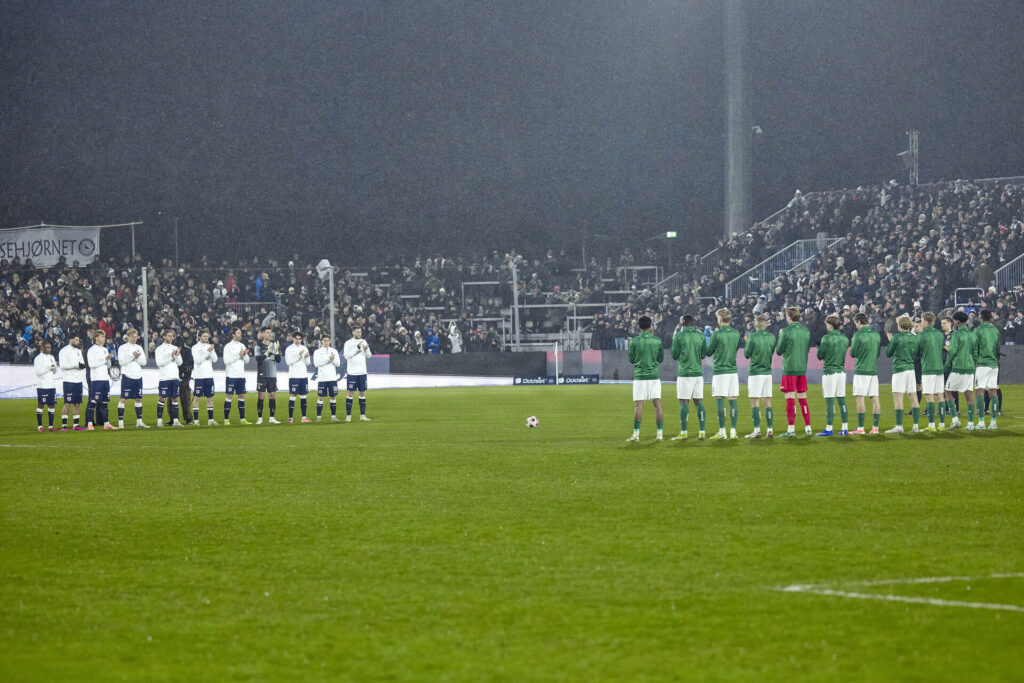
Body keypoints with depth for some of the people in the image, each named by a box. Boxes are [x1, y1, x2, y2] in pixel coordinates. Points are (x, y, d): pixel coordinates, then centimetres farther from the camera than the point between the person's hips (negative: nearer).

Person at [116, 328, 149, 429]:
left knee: (139, 398, 6)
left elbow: (144, 362, 9)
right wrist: (132, 356, -16)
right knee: (123, 398, -8)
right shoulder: (122, 348, 0)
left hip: (138, 376, 5)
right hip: (127, 375, -5)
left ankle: (139, 422, 12)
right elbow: (121, 361, -10)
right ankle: (120, 422, -6)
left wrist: (138, 357, -10)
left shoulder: (139, 348, 15)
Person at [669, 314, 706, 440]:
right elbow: (704, 354, 11)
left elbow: (675, 356, -2)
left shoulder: (679, 336, -7)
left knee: (684, 402, -3)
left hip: (685, 373, -4)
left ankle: (683, 433, -5)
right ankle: (702, 432, 5)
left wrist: (674, 341, 12)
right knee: (699, 401, 7)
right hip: (698, 372, 4)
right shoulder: (700, 335, 6)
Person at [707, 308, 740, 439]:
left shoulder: (717, 335, -11)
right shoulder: (736, 333, 5)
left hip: (720, 371, -5)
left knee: (720, 400, -3)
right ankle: (733, 431, 5)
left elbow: (709, 352, -2)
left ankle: (722, 431, -6)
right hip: (733, 370, 5)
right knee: (732, 400, 6)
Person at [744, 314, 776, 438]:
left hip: (755, 372, -5)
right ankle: (770, 429, 5)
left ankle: (757, 430, -7)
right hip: (768, 372, 5)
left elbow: (747, 354, -3)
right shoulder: (771, 337, 3)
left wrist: (747, 342, 12)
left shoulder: (753, 337, -11)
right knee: (767, 402, 8)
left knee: (755, 402, -2)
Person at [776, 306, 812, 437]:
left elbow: (779, 351, -4)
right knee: (803, 399, 11)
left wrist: (780, 336, 9)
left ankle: (791, 429, -7)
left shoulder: (787, 331, -11)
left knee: (790, 399, -4)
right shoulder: (806, 331, 6)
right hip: (802, 369, 5)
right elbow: (808, 349, 13)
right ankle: (808, 428, 9)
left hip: (789, 369, -5)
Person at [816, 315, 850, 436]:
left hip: (830, 371, -6)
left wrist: (819, 346, 14)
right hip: (841, 371, 6)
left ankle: (829, 429, -6)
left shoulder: (827, 338, -12)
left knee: (829, 401, -5)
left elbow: (820, 356, -6)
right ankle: (845, 428, 9)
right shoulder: (844, 338, 7)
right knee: (842, 400, 9)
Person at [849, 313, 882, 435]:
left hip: (861, 370, -6)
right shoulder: (876, 335, 9)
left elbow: (853, 354, -6)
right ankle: (875, 427, 4)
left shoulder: (858, 335, -9)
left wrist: (851, 346, 13)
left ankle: (860, 428, -7)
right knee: (875, 398, 5)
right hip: (874, 370, 6)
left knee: (860, 398, -4)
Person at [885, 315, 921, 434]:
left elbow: (888, 353, 0)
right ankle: (916, 426, 8)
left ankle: (899, 426, -10)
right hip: (912, 369, 6)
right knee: (913, 397, 8)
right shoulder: (915, 338, 6)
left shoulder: (897, 338, -9)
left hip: (899, 369, -6)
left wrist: (890, 341, 15)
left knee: (898, 398, -5)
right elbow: (917, 355, 15)